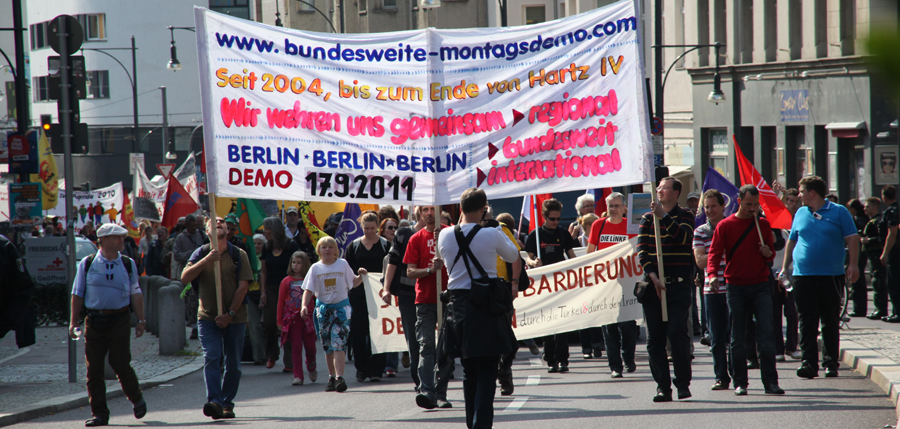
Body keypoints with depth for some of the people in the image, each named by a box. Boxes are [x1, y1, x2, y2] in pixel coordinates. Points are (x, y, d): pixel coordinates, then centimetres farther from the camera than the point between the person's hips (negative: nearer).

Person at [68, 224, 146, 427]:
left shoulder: (128, 264, 7)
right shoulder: (87, 264, 3)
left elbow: (135, 293, 12)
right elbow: (77, 294, 7)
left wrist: (140, 320, 7)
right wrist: (73, 322, 2)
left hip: (119, 320, 0)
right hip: (94, 320, 0)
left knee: (120, 364, -5)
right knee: (94, 368, -1)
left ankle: (137, 399, 21)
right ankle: (99, 413, 7)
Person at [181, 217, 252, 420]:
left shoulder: (238, 255, 2)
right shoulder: (201, 253, 6)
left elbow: (242, 287, -4)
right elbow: (185, 278, -6)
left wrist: (230, 314, -12)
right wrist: (206, 260, -17)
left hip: (234, 318, 0)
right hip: (208, 317, 0)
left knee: (233, 363, 3)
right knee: (211, 358, -15)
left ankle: (227, 404, 14)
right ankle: (214, 402, -25)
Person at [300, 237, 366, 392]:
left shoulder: (343, 264, 3)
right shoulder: (315, 268, 4)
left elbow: (353, 283, 11)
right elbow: (308, 289, 1)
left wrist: (360, 276, -9)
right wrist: (304, 305, -14)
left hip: (341, 307, -2)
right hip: (323, 308, 2)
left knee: (338, 344, -14)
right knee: (327, 346, 7)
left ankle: (339, 377, -20)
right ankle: (332, 377, 17)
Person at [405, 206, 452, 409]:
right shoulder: (416, 239, 6)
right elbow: (410, 272, 2)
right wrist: (430, 269, -15)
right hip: (425, 300, -1)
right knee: (426, 346, -11)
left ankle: (440, 394, 13)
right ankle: (426, 391, -21)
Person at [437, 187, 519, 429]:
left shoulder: (445, 236, -1)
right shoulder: (492, 235, -10)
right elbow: (513, 256, 8)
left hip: (458, 304, 4)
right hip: (487, 307, -4)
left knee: (469, 370, 14)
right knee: (487, 371, -1)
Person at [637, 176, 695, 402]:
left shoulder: (684, 216, 6)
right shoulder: (648, 219, 13)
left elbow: (682, 237, -15)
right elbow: (642, 250, 4)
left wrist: (664, 216, -22)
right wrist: (653, 277, -9)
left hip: (678, 284, -3)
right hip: (653, 284, 3)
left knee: (677, 333, -9)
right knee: (654, 337, 0)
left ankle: (683, 383, 1)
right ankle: (662, 386, 4)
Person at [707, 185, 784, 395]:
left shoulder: (763, 224, 9)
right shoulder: (725, 226, 2)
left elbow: (771, 254, 17)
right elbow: (714, 253, -3)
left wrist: (768, 253, -8)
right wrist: (712, 274, -21)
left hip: (760, 286, 1)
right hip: (736, 287, -1)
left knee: (766, 334, -6)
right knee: (737, 338, 2)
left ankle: (770, 382, -6)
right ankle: (740, 383, 8)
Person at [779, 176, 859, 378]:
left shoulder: (839, 212, 2)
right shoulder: (800, 214, 13)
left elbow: (852, 239, 0)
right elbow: (791, 242, 19)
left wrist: (853, 264, -11)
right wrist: (784, 268, 13)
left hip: (831, 276, -3)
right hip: (803, 276, 3)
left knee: (830, 322, 3)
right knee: (807, 322, -3)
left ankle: (831, 363, 10)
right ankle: (809, 363, -4)